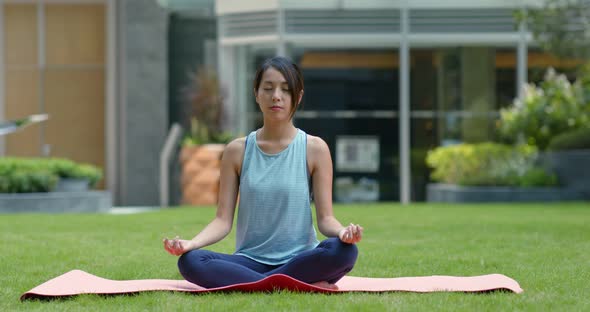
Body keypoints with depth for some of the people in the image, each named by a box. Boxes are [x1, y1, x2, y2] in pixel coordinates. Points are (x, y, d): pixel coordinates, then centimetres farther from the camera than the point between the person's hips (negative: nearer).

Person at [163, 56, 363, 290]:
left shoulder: (314, 149, 2)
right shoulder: (237, 151, 6)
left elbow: (325, 218, 0)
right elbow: (223, 220, 3)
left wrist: (342, 232, -25)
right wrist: (191, 243, -18)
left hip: (299, 260, -2)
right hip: (250, 260, 2)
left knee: (344, 251, -35)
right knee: (190, 261, -30)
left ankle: (245, 284, -25)